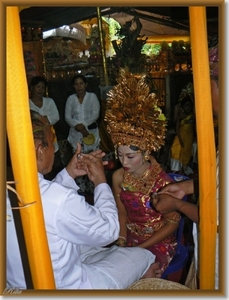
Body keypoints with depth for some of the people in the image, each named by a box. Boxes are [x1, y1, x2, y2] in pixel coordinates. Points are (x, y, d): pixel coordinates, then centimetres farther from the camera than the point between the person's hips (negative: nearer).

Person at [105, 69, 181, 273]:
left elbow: (172, 222, -12)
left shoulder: (163, 182, -23)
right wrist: (122, 241, -11)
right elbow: (122, 213, 3)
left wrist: (140, 249, -13)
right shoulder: (118, 177, -9)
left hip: (159, 243, -4)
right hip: (130, 239, 4)